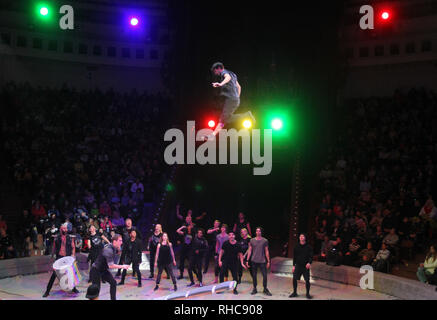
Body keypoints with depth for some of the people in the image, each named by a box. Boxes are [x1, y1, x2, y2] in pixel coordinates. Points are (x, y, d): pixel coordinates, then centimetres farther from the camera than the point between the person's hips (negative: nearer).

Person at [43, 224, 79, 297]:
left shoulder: (70, 238, 5)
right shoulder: (56, 238, 3)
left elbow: (73, 247, 6)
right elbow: (54, 247, 9)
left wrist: (73, 254, -9)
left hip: (68, 257, 2)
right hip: (59, 257, -2)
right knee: (54, 274, -7)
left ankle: (73, 288, 26)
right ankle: (47, 291, -3)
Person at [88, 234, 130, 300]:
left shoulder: (114, 248, -2)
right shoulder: (108, 249, -29)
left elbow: (114, 261, 9)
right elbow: (111, 265, -31)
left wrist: (118, 251, -2)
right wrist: (122, 266, -26)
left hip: (103, 270, 9)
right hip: (96, 271, -9)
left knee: (113, 282, 5)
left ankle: (113, 299, 15)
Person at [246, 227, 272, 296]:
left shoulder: (265, 240, 2)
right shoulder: (252, 240, 5)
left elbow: (266, 251, 5)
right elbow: (250, 251, 8)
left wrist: (268, 261, 2)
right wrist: (247, 260, 4)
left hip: (262, 261, -1)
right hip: (254, 261, 1)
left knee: (265, 275, -5)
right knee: (254, 275, 6)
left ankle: (265, 289, 8)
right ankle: (254, 289, 18)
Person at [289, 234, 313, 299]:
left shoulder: (308, 247, 0)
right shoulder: (296, 247, 7)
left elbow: (311, 256, -4)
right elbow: (294, 257, 12)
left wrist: (309, 263, -22)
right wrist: (294, 266, 9)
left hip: (305, 266, -2)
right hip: (298, 265, 2)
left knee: (307, 280, -4)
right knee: (294, 279, -2)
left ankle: (307, 294, 11)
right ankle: (294, 292, 14)